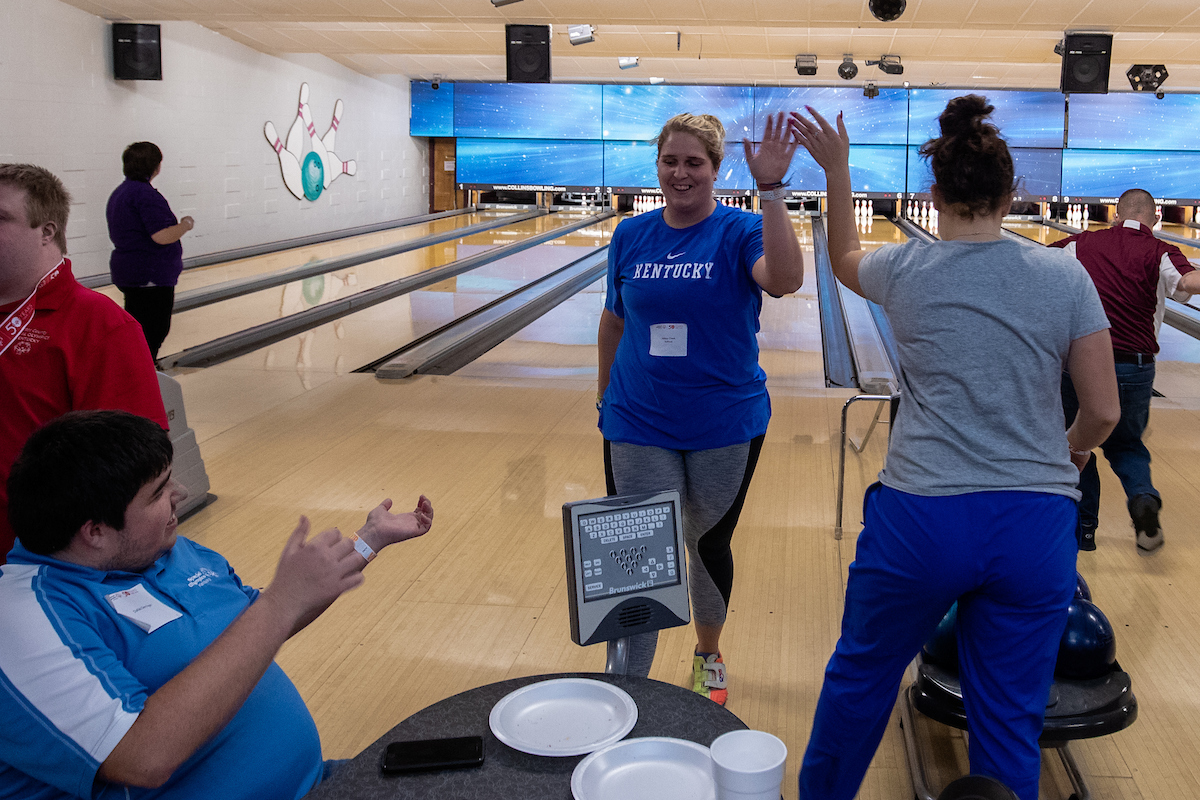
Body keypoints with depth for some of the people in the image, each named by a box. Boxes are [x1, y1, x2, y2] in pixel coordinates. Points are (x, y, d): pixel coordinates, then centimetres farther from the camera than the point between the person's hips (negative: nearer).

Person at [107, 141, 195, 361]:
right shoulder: (146, 194, -18)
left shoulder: (119, 194, 13)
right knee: (152, 335, -3)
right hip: (151, 277, -10)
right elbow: (162, 236, -25)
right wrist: (186, 224, -8)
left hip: (129, 274, 10)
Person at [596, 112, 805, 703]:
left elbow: (785, 279, -29)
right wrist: (606, 392, 17)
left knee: (710, 547, 17)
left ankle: (709, 655, 41)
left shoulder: (740, 232, -7)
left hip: (726, 427, -1)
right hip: (639, 427, 1)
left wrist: (771, 190, -34)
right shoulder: (631, 236, 2)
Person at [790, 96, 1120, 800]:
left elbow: (845, 260, 21)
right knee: (1010, 722, 13)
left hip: (920, 518, 0)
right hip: (1037, 526, 1)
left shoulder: (906, 269, -4)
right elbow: (1103, 412, -2)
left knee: (861, 677, 22)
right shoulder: (1066, 276, -4)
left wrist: (836, 169, 27)